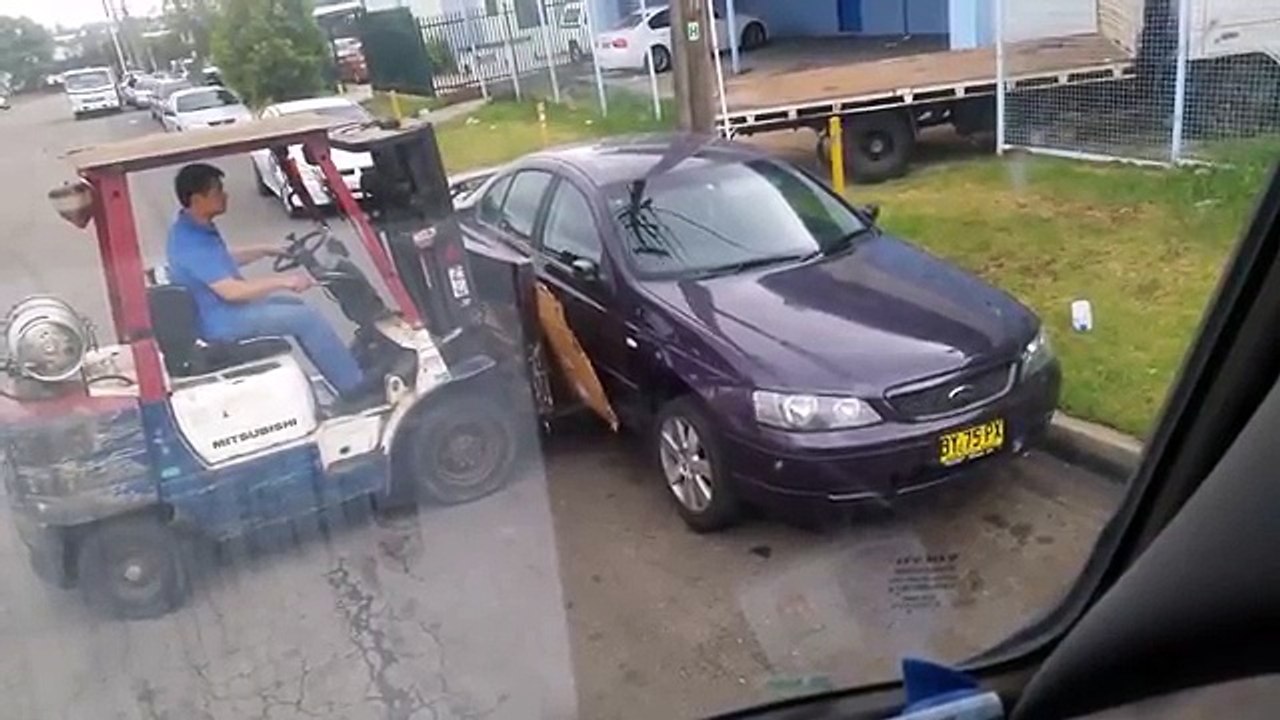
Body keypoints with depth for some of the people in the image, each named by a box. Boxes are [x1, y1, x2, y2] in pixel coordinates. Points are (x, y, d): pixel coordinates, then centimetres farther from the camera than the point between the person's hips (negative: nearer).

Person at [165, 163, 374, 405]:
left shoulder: (193, 227, 5)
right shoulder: (191, 242, -28)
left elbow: (223, 259, 22)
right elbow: (231, 290, -32)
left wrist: (264, 251, 17)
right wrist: (285, 280, -27)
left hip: (224, 309, 11)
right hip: (223, 321, -11)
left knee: (295, 304, 19)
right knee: (308, 318, -13)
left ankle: (342, 370, 23)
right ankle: (354, 387, -5)